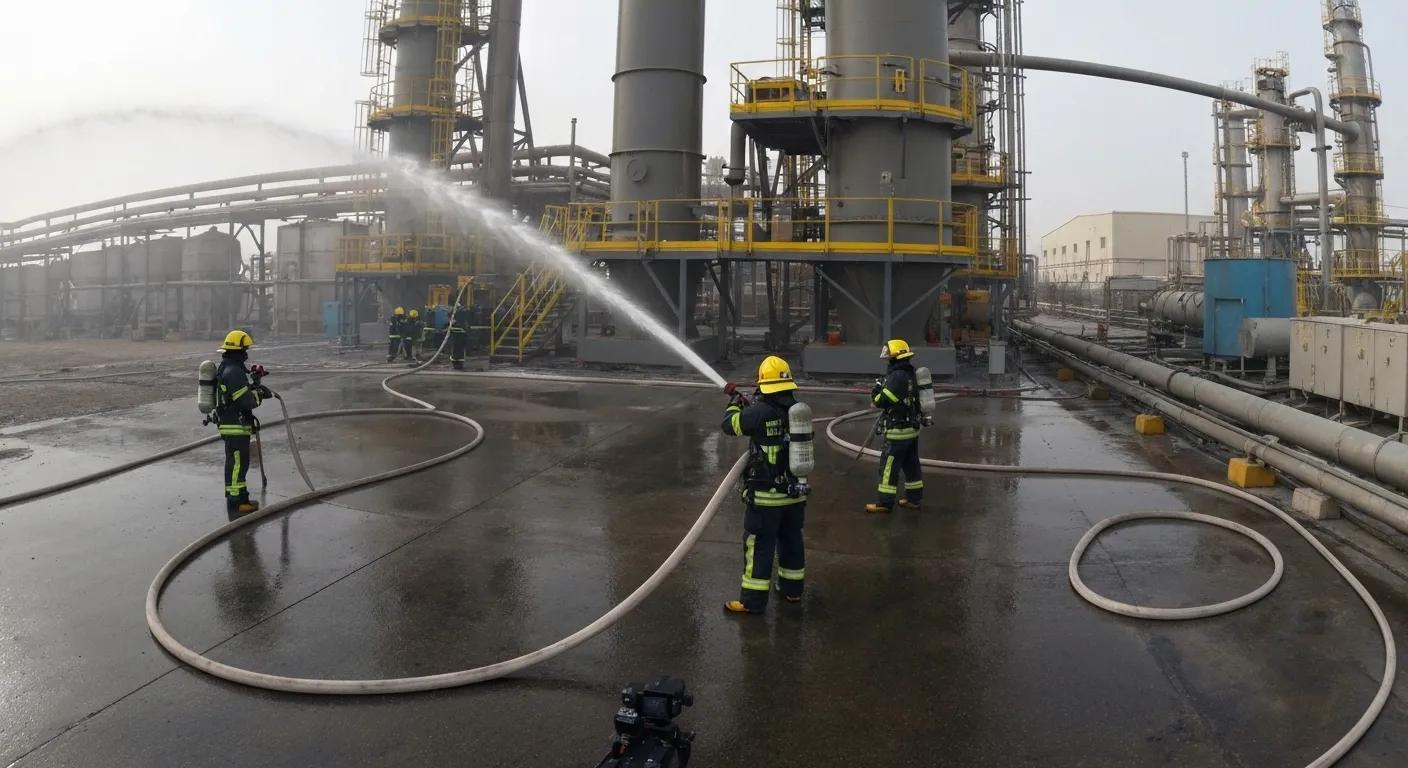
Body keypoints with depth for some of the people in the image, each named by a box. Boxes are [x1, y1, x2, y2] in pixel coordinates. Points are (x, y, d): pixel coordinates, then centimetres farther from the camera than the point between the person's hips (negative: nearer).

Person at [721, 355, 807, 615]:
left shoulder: (760, 412, -20)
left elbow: (730, 425, -6)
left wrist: (734, 405, 13)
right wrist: (750, 406, 18)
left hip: (766, 495, -6)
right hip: (795, 492, 6)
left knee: (759, 546, 2)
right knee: (792, 541, 19)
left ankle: (753, 600, 8)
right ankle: (792, 589, 34)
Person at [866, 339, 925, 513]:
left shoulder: (896, 376, -21)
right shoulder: (910, 374, 9)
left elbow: (880, 401, -19)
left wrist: (875, 391, 0)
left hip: (898, 431, -9)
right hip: (912, 428, 9)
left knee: (889, 466, -2)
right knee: (911, 465, 15)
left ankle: (885, 503, 2)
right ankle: (914, 499, 23)